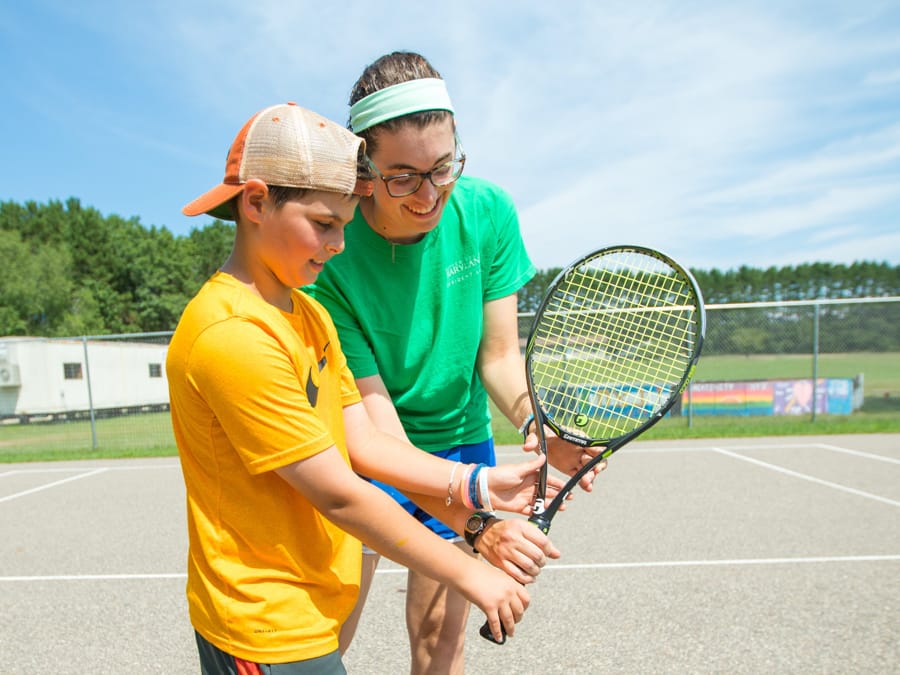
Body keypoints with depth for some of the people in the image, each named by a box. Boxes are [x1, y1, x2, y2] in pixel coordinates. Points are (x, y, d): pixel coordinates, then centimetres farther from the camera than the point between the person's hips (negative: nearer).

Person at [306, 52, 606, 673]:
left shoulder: (489, 213, -14)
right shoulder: (328, 258, -24)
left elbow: (499, 354, -8)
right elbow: (371, 408, -23)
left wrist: (536, 420, -29)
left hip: (460, 440, 3)